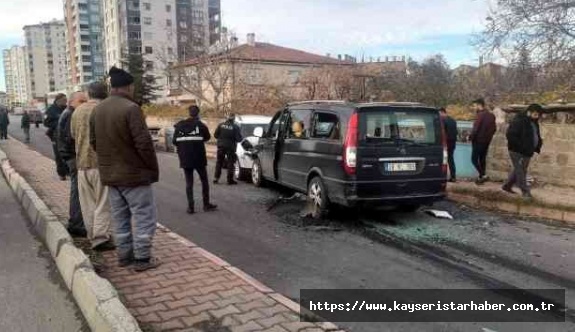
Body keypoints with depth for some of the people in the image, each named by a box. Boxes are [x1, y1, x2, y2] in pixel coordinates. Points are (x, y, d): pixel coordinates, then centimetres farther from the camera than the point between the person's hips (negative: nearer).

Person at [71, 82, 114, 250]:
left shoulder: (78, 111, 7)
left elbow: (73, 134, 16)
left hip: (82, 162, 6)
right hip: (101, 161, -5)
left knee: (88, 203, 13)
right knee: (103, 203, -1)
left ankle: (92, 235, 20)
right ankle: (101, 238, -3)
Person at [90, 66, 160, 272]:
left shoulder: (97, 110, 8)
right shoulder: (131, 108, -18)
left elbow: (93, 142, 14)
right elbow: (143, 143, -21)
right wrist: (153, 168, -10)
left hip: (110, 174, 8)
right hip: (134, 173, -8)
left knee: (120, 218, 17)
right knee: (144, 217, 3)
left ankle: (124, 255, 25)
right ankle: (142, 258, 7)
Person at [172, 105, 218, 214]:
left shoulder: (179, 125, 2)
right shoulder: (200, 125, -8)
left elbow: (174, 141, 3)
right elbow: (207, 137, 4)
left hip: (185, 159, 3)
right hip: (199, 158, -2)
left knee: (189, 183, 8)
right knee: (204, 181, 12)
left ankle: (190, 207, 4)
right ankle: (206, 204, 16)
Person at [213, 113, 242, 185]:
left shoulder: (221, 125, -2)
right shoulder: (235, 127, -12)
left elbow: (215, 135, 1)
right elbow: (239, 139, -13)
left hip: (221, 146, 3)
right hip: (230, 147, -3)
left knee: (219, 162, 14)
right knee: (230, 163, 5)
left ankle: (216, 178, 15)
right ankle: (230, 180, 4)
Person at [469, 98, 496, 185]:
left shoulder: (480, 115, -17)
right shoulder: (491, 115, 11)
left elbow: (475, 129, -21)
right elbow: (494, 128, 15)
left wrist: (470, 137, -7)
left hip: (478, 141, -8)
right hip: (487, 141, 8)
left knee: (474, 159, -2)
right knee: (483, 159, 16)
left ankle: (483, 175, -11)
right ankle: (481, 177, 20)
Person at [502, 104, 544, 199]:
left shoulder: (534, 122, 12)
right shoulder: (518, 121, -17)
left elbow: (536, 136, 23)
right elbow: (510, 135, -23)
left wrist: (538, 146, 7)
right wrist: (520, 146, -23)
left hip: (527, 152, 9)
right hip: (517, 151, -9)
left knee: (518, 170, 16)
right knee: (520, 171, -4)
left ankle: (507, 186, 29)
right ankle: (525, 191, 2)